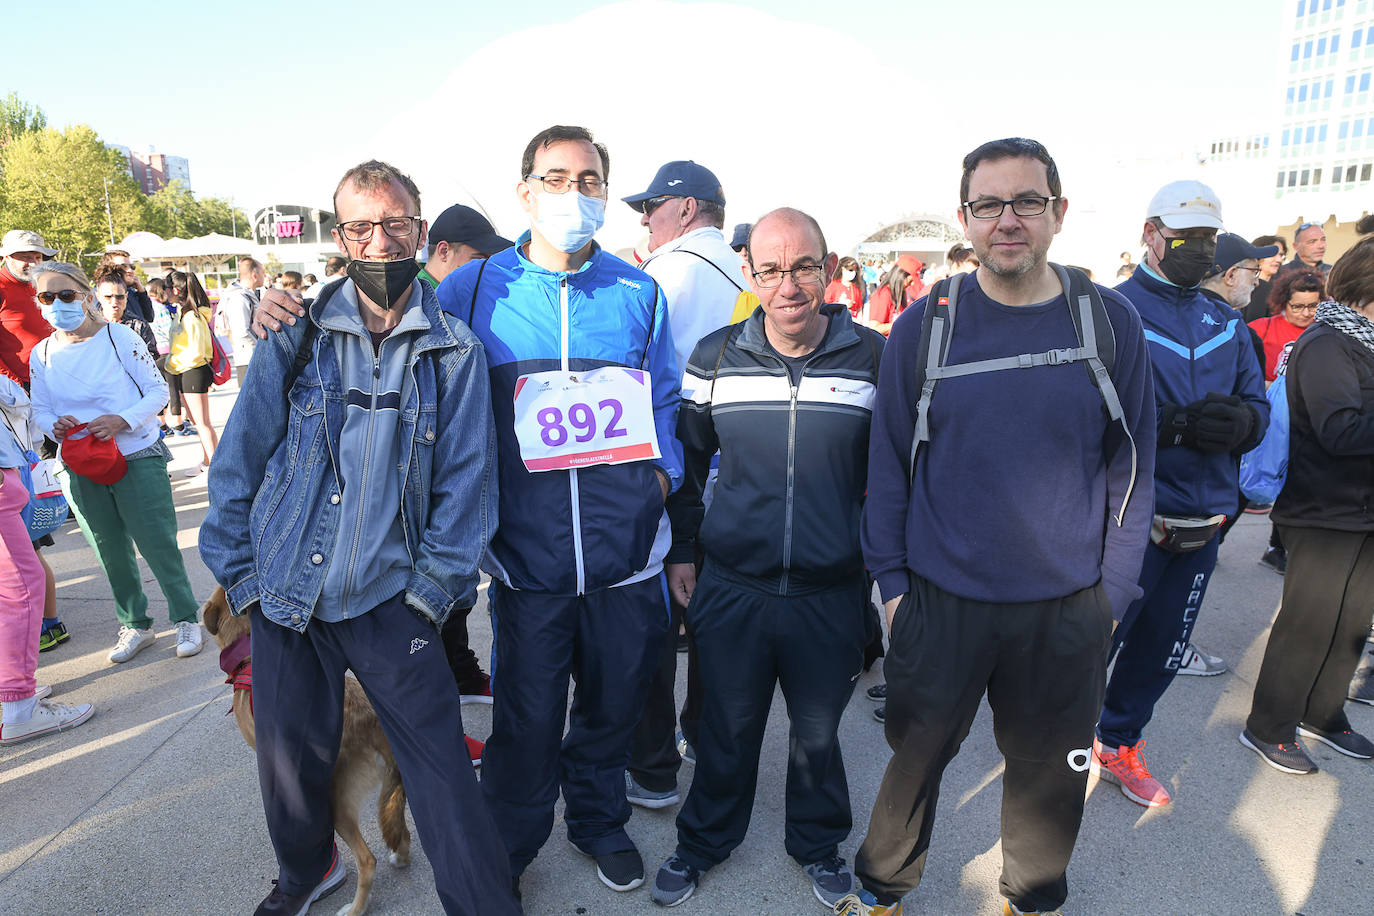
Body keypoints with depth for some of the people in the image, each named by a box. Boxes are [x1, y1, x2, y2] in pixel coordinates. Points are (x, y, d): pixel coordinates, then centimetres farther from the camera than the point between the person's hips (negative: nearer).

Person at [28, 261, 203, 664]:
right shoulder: (41, 354, 5)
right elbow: (40, 409, 10)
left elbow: (158, 390, -6)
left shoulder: (119, 337, -6)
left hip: (137, 458, -4)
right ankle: (135, 626, 28)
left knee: (158, 544, -2)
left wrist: (122, 420, -22)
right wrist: (55, 425, -13)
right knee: (111, 552, 13)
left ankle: (186, 619, 15)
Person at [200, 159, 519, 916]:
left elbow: (467, 479, -3)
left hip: (389, 600, -2)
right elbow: (240, 456, 4)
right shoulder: (297, 334, 2)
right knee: (291, 758, 19)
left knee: (441, 769, -1)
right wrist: (238, 572, 1)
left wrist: (431, 586, -8)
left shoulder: (455, 350, -2)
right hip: (284, 595, 3)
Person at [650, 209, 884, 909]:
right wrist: (681, 551, 9)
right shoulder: (713, 358, -3)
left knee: (818, 732, 19)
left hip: (831, 594, 0)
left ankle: (817, 842, 47)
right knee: (726, 730, 17)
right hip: (731, 588, 1)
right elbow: (685, 460, 9)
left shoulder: (873, 358, -5)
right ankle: (703, 843, 44)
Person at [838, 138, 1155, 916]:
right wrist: (891, 580, -3)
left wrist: (1113, 592, 1)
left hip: (1068, 610, 1)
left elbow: (1131, 469, 2)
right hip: (941, 602, -1)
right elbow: (888, 462, -1)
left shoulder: (1112, 321, -3)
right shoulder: (925, 324, -5)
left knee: (1049, 771, 19)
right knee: (916, 758, 15)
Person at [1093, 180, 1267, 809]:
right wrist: (1179, 426, -27)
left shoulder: (1225, 322, 13)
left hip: (1201, 522, 7)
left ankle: (1119, 743, 40)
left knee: (1162, 651, 18)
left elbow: (1257, 405, 11)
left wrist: (1240, 420, -11)